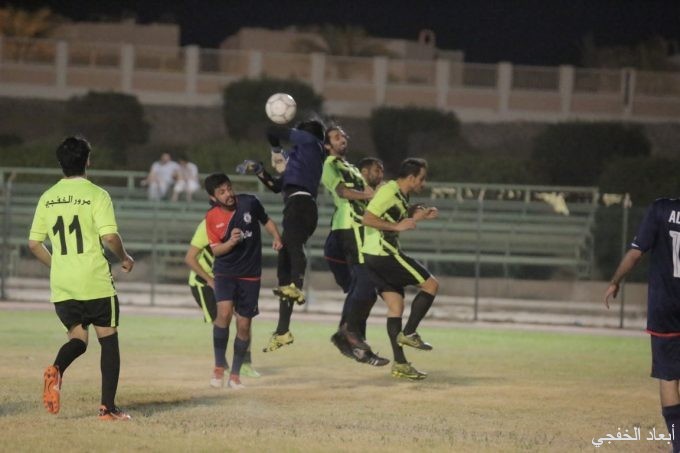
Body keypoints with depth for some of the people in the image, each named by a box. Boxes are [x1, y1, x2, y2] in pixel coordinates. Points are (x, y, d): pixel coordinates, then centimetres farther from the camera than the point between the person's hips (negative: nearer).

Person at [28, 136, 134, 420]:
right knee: (108, 339, 9)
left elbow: (34, 244, 8)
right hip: (96, 283, -4)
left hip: (61, 286, 4)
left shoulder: (47, 198, 6)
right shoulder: (96, 195, -7)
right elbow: (110, 237, -16)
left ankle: (56, 369, -19)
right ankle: (108, 407, 5)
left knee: (77, 338, 15)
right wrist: (124, 258, 3)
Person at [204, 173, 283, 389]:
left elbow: (266, 221, 12)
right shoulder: (212, 217, -7)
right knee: (224, 312, -25)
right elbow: (215, 249, -3)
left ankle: (235, 374, 17)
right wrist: (231, 242, -22)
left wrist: (277, 238, -5)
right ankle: (218, 368, -12)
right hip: (225, 272, -1)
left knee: (244, 324, 2)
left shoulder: (250, 202, -6)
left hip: (250, 274, 2)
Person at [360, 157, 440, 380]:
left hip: (375, 257, 10)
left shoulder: (400, 195, 16)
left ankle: (400, 364, 6)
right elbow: (367, 219, -22)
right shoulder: (388, 191, -14)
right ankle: (408, 333, -4)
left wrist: (417, 216, 20)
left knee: (395, 305, 7)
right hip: (384, 253, -10)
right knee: (431, 284, -4)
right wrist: (397, 226, -23)